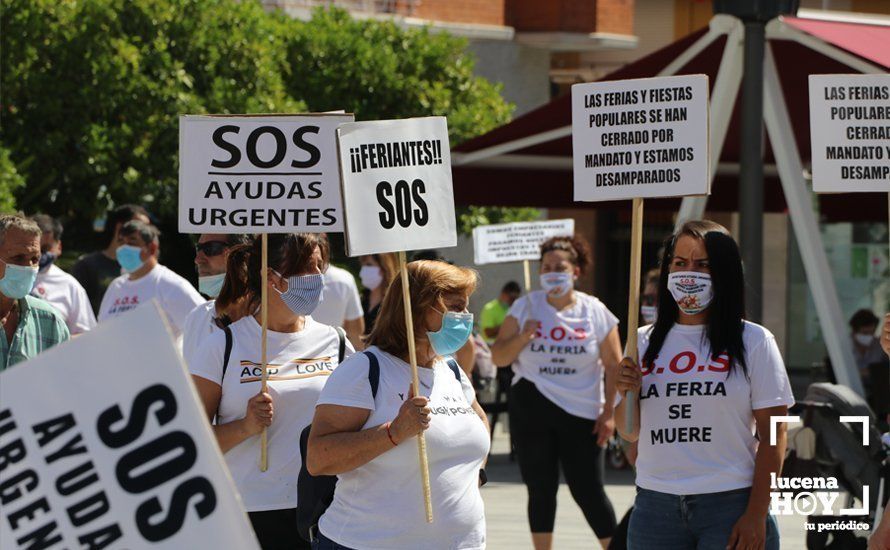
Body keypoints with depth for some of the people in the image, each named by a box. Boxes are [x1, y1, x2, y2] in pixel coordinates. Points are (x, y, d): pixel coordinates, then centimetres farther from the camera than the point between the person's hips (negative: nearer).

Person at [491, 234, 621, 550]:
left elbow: (614, 366, 1)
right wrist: (522, 338, -16)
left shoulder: (595, 312, 0)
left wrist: (609, 414, -5)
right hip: (531, 409, 2)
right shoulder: (526, 307, 3)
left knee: (588, 491, -3)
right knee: (541, 488, 8)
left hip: (581, 414, -2)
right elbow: (498, 358, 2)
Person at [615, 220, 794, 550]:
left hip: (731, 505, -4)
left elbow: (773, 435, -3)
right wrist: (626, 394, -5)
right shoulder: (646, 343, 11)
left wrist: (756, 515, -10)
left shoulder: (754, 343, 0)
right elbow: (630, 433, 16)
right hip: (656, 507, 4)